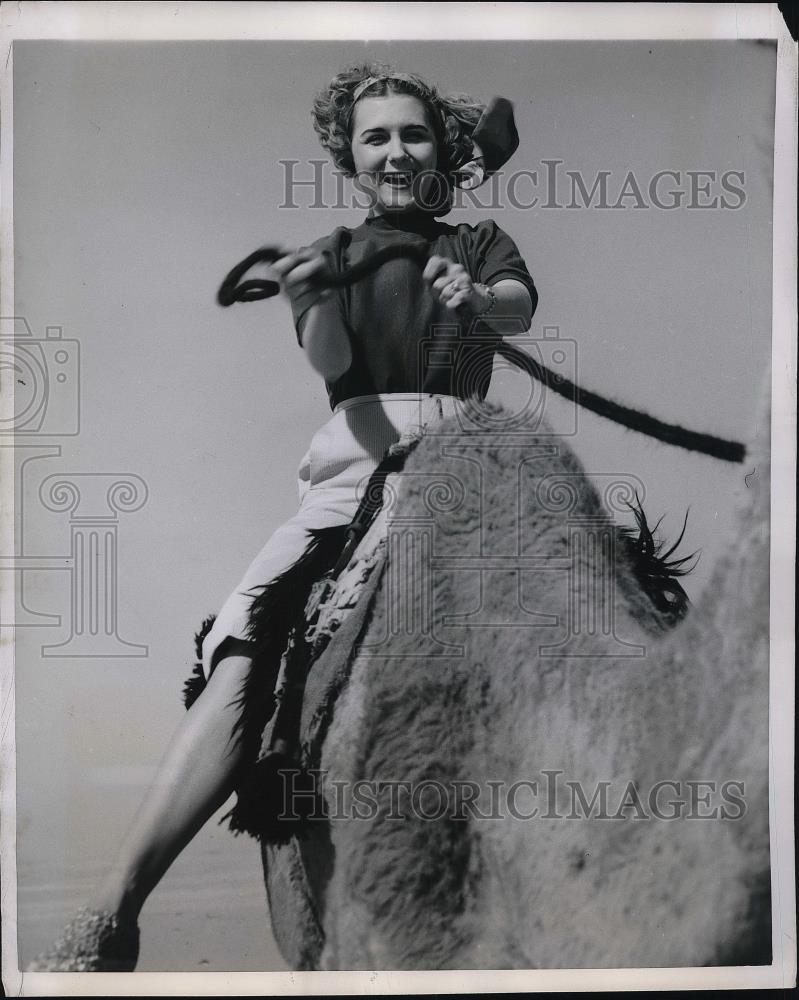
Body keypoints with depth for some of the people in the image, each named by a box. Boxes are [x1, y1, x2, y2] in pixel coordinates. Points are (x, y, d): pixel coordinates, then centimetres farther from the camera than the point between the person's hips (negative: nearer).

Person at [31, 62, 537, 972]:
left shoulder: (480, 241, 23)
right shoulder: (331, 255, 22)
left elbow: (519, 305, -1)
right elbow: (331, 364, 2)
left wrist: (474, 295, -25)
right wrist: (313, 307, -22)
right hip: (354, 460, -1)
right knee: (250, 654, -21)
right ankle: (111, 909, -26)